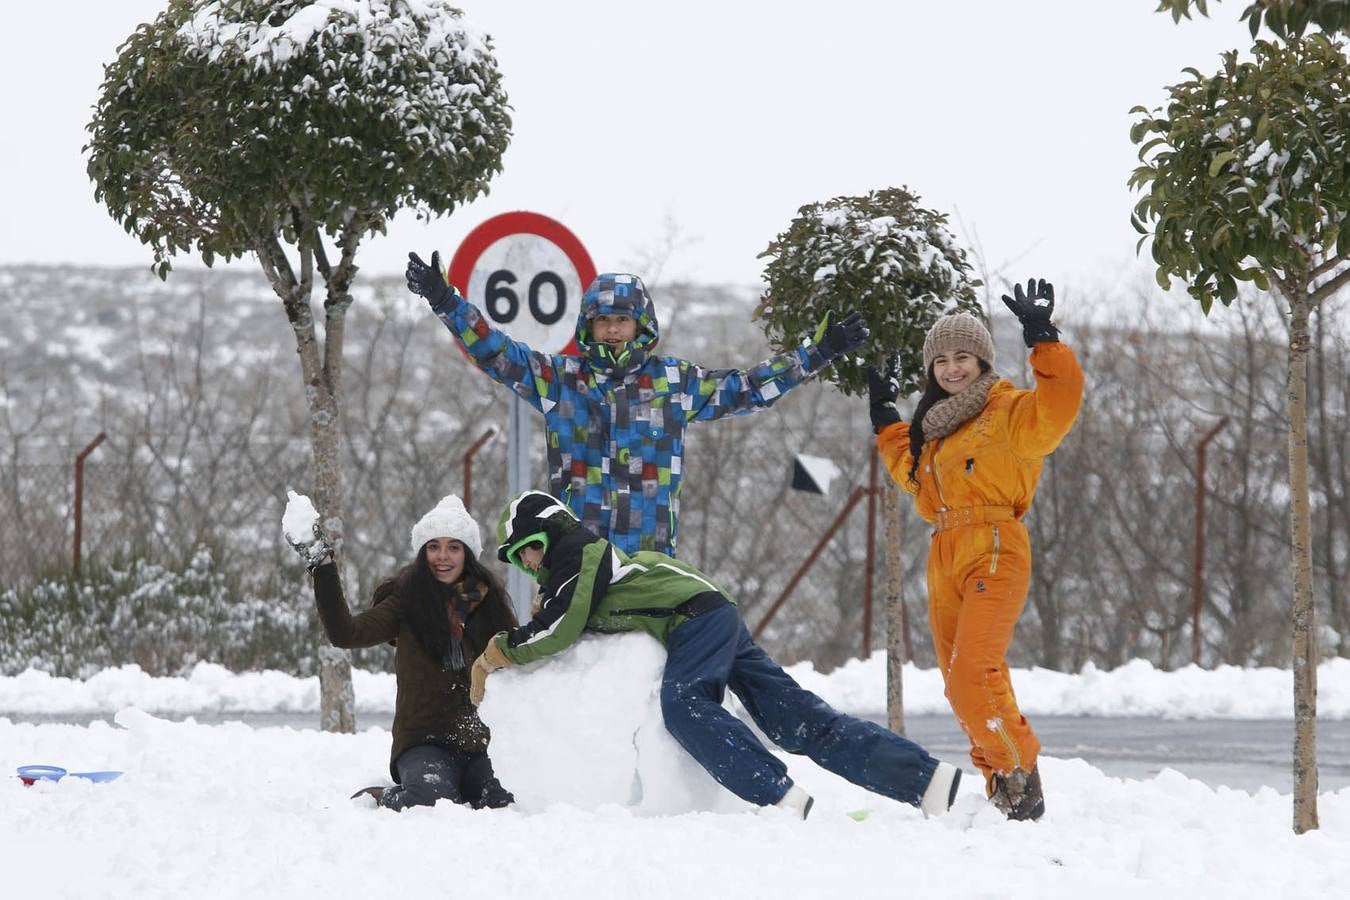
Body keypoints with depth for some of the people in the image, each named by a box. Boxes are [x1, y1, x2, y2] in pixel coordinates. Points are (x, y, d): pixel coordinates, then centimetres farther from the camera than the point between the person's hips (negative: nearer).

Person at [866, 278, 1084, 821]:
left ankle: (1020, 776, -9)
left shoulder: (1009, 411, -4)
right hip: (945, 560, 9)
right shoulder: (936, 425, 20)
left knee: (972, 674, -20)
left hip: (994, 554, -8)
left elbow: (1062, 397, -20)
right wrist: (886, 422, 31)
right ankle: (1001, 785, 14)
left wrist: (1041, 338, -23)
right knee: (962, 684, 7)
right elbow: (915, 476, 29)